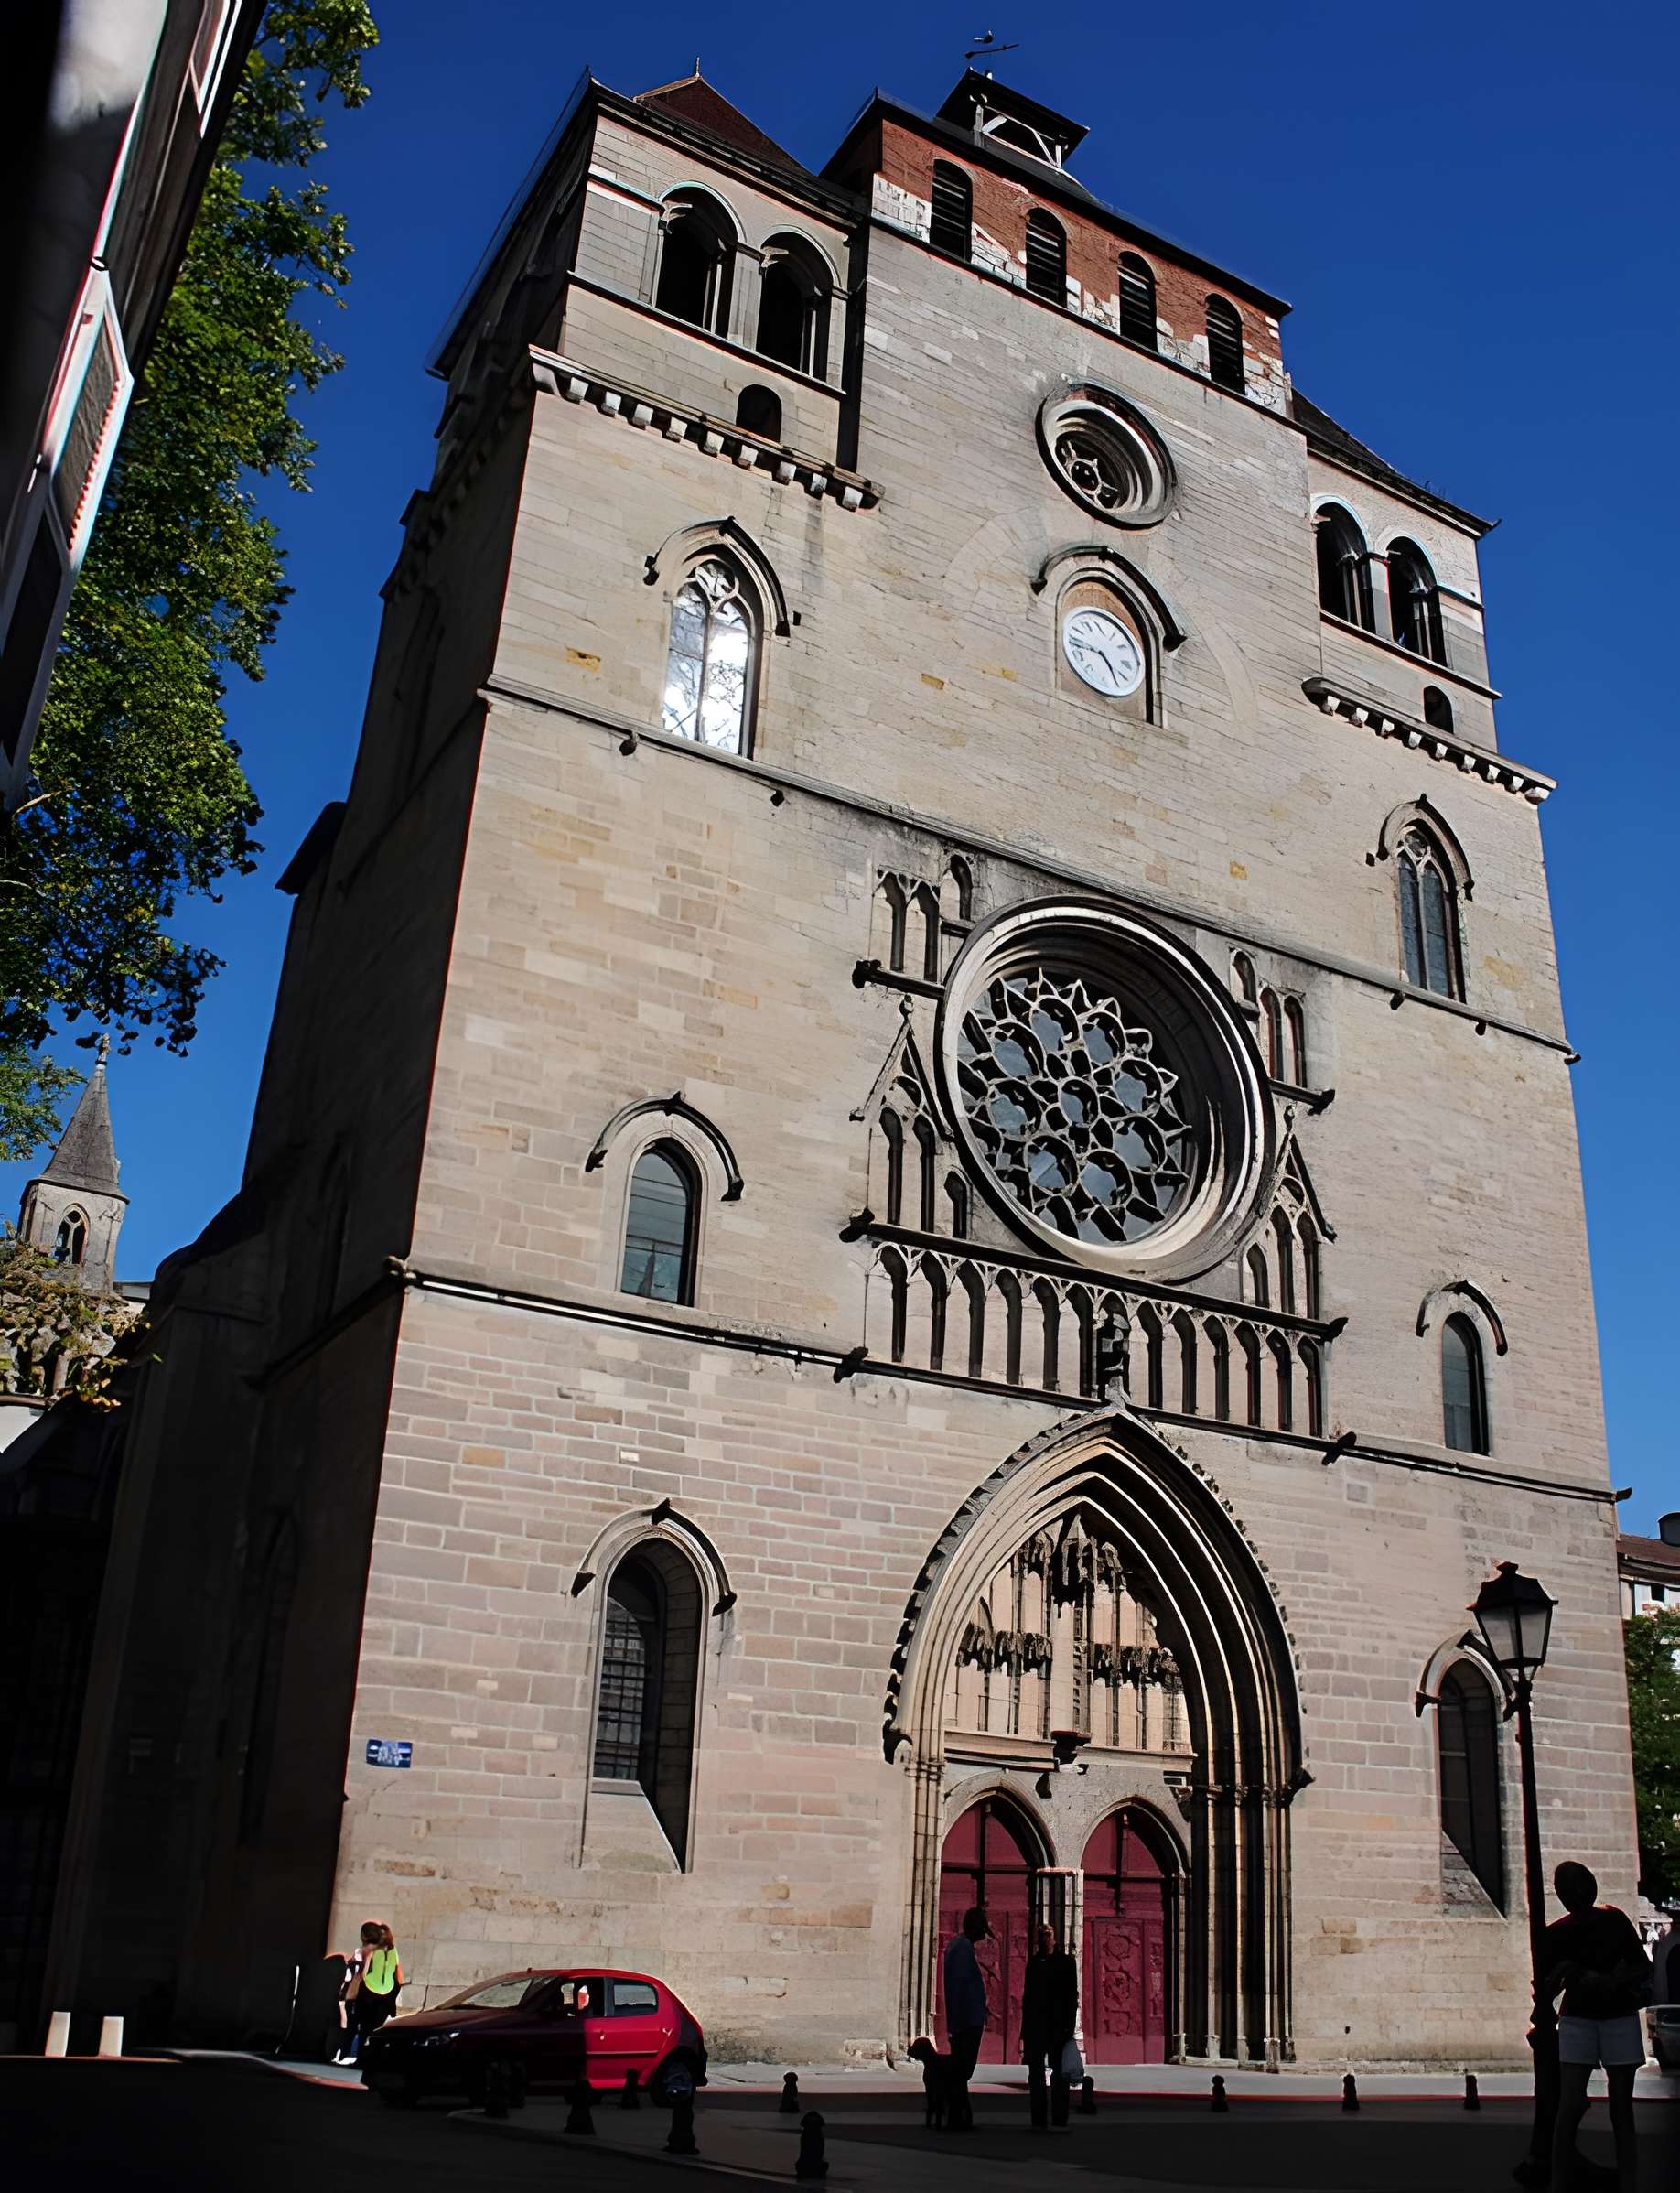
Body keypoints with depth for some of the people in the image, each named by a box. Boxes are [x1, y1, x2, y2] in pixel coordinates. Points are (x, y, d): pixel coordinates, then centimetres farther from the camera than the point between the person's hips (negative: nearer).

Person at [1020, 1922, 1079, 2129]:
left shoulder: (1066, 1962, 4)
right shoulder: (1033, 1962, 12)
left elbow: (1072, 1996, -1)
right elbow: (1027, 1995, 12)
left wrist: (1069, 2026, -10)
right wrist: (1025, 2030, 8)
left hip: (1058, 2026, -3)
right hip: (1035, 2026, 3)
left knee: (1059, 2073, -3)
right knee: (1036, 2073, 4)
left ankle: (1059, 2119, 2)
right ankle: (1038, 2119, 8)